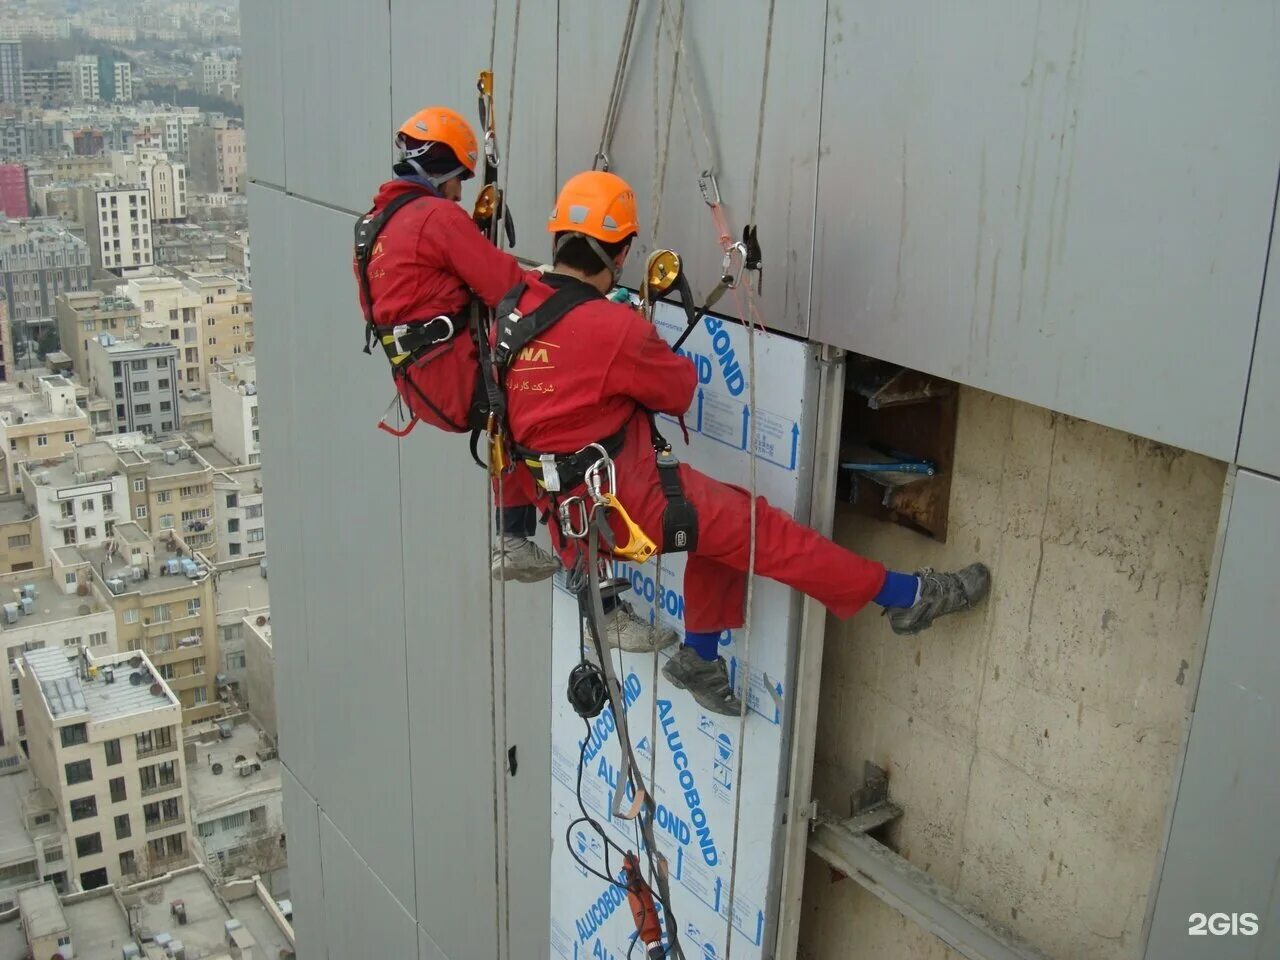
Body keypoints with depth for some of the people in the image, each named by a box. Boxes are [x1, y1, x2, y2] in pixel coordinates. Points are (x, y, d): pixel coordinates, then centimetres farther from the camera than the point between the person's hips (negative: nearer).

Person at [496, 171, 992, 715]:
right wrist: (644, 339, 12)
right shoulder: (613, 327, -22)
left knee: (722, 520, 22)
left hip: (569, 502, 8)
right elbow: (679, 389, -6)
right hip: (627, 497, -8)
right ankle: (906, 595, 10)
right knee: (757, 531, 0)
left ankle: (699, 656, 31)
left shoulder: (514, 307, 0)